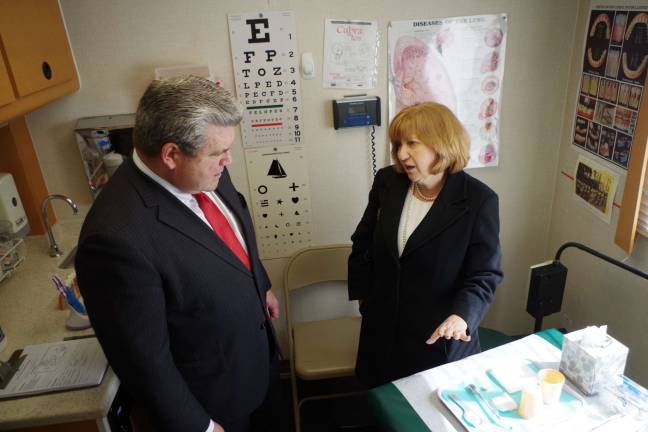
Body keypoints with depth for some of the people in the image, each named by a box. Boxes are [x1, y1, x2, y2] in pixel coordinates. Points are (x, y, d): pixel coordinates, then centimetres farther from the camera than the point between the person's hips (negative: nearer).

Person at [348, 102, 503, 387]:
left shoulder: (479, 200, -16)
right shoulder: (387, 182, -5)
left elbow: (485, 275, -13)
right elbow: (363, 244, 7)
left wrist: (462, 315, -30)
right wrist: (363, 295, 8)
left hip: (441, 335, -3)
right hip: (382, 328, 4)